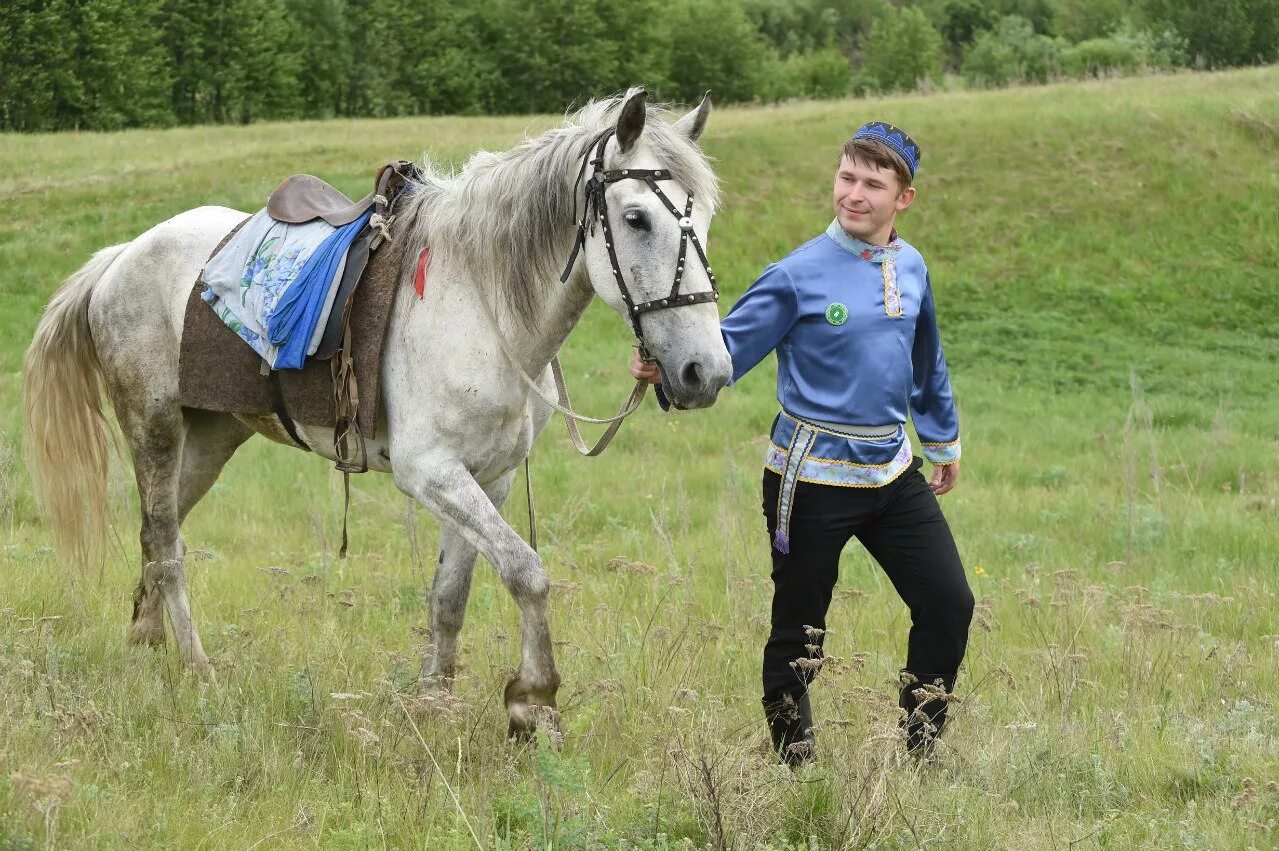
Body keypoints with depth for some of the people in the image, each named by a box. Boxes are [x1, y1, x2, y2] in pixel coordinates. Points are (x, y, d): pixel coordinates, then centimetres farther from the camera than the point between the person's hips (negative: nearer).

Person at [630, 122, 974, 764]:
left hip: (893, 473, 5)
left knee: (949, 606, 3)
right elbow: (730, 348, -13)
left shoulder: (911, 269, 5)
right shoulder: (799, 276, -12)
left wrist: (944, 441, 31)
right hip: (812, 478, -5)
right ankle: (795, 767, 20)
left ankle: (919, 754, 18)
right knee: (798, 634, 4)